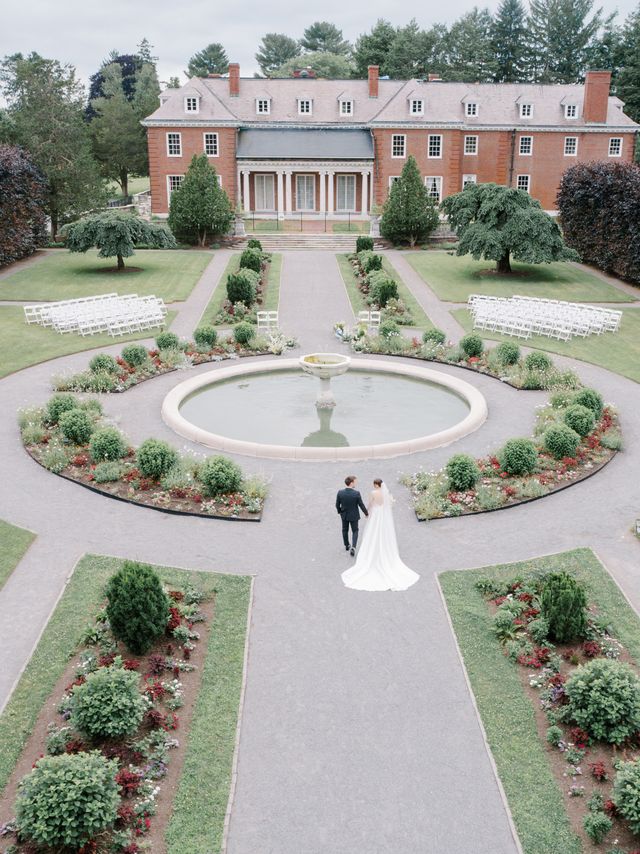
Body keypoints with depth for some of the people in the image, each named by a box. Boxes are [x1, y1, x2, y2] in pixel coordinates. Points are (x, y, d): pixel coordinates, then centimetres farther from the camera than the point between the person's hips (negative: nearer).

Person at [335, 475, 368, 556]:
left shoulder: (340, 493, -18)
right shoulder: (356, 493, -26)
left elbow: (337, 505, -7)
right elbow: (361, 505, -16)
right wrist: (366, 513, 2)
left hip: (344, 515, 3)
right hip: (354, 516, -3)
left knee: (345, 530, 24)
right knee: (355, 531, 16)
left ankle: (347, 545, 41)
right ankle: (353, 547, -1)